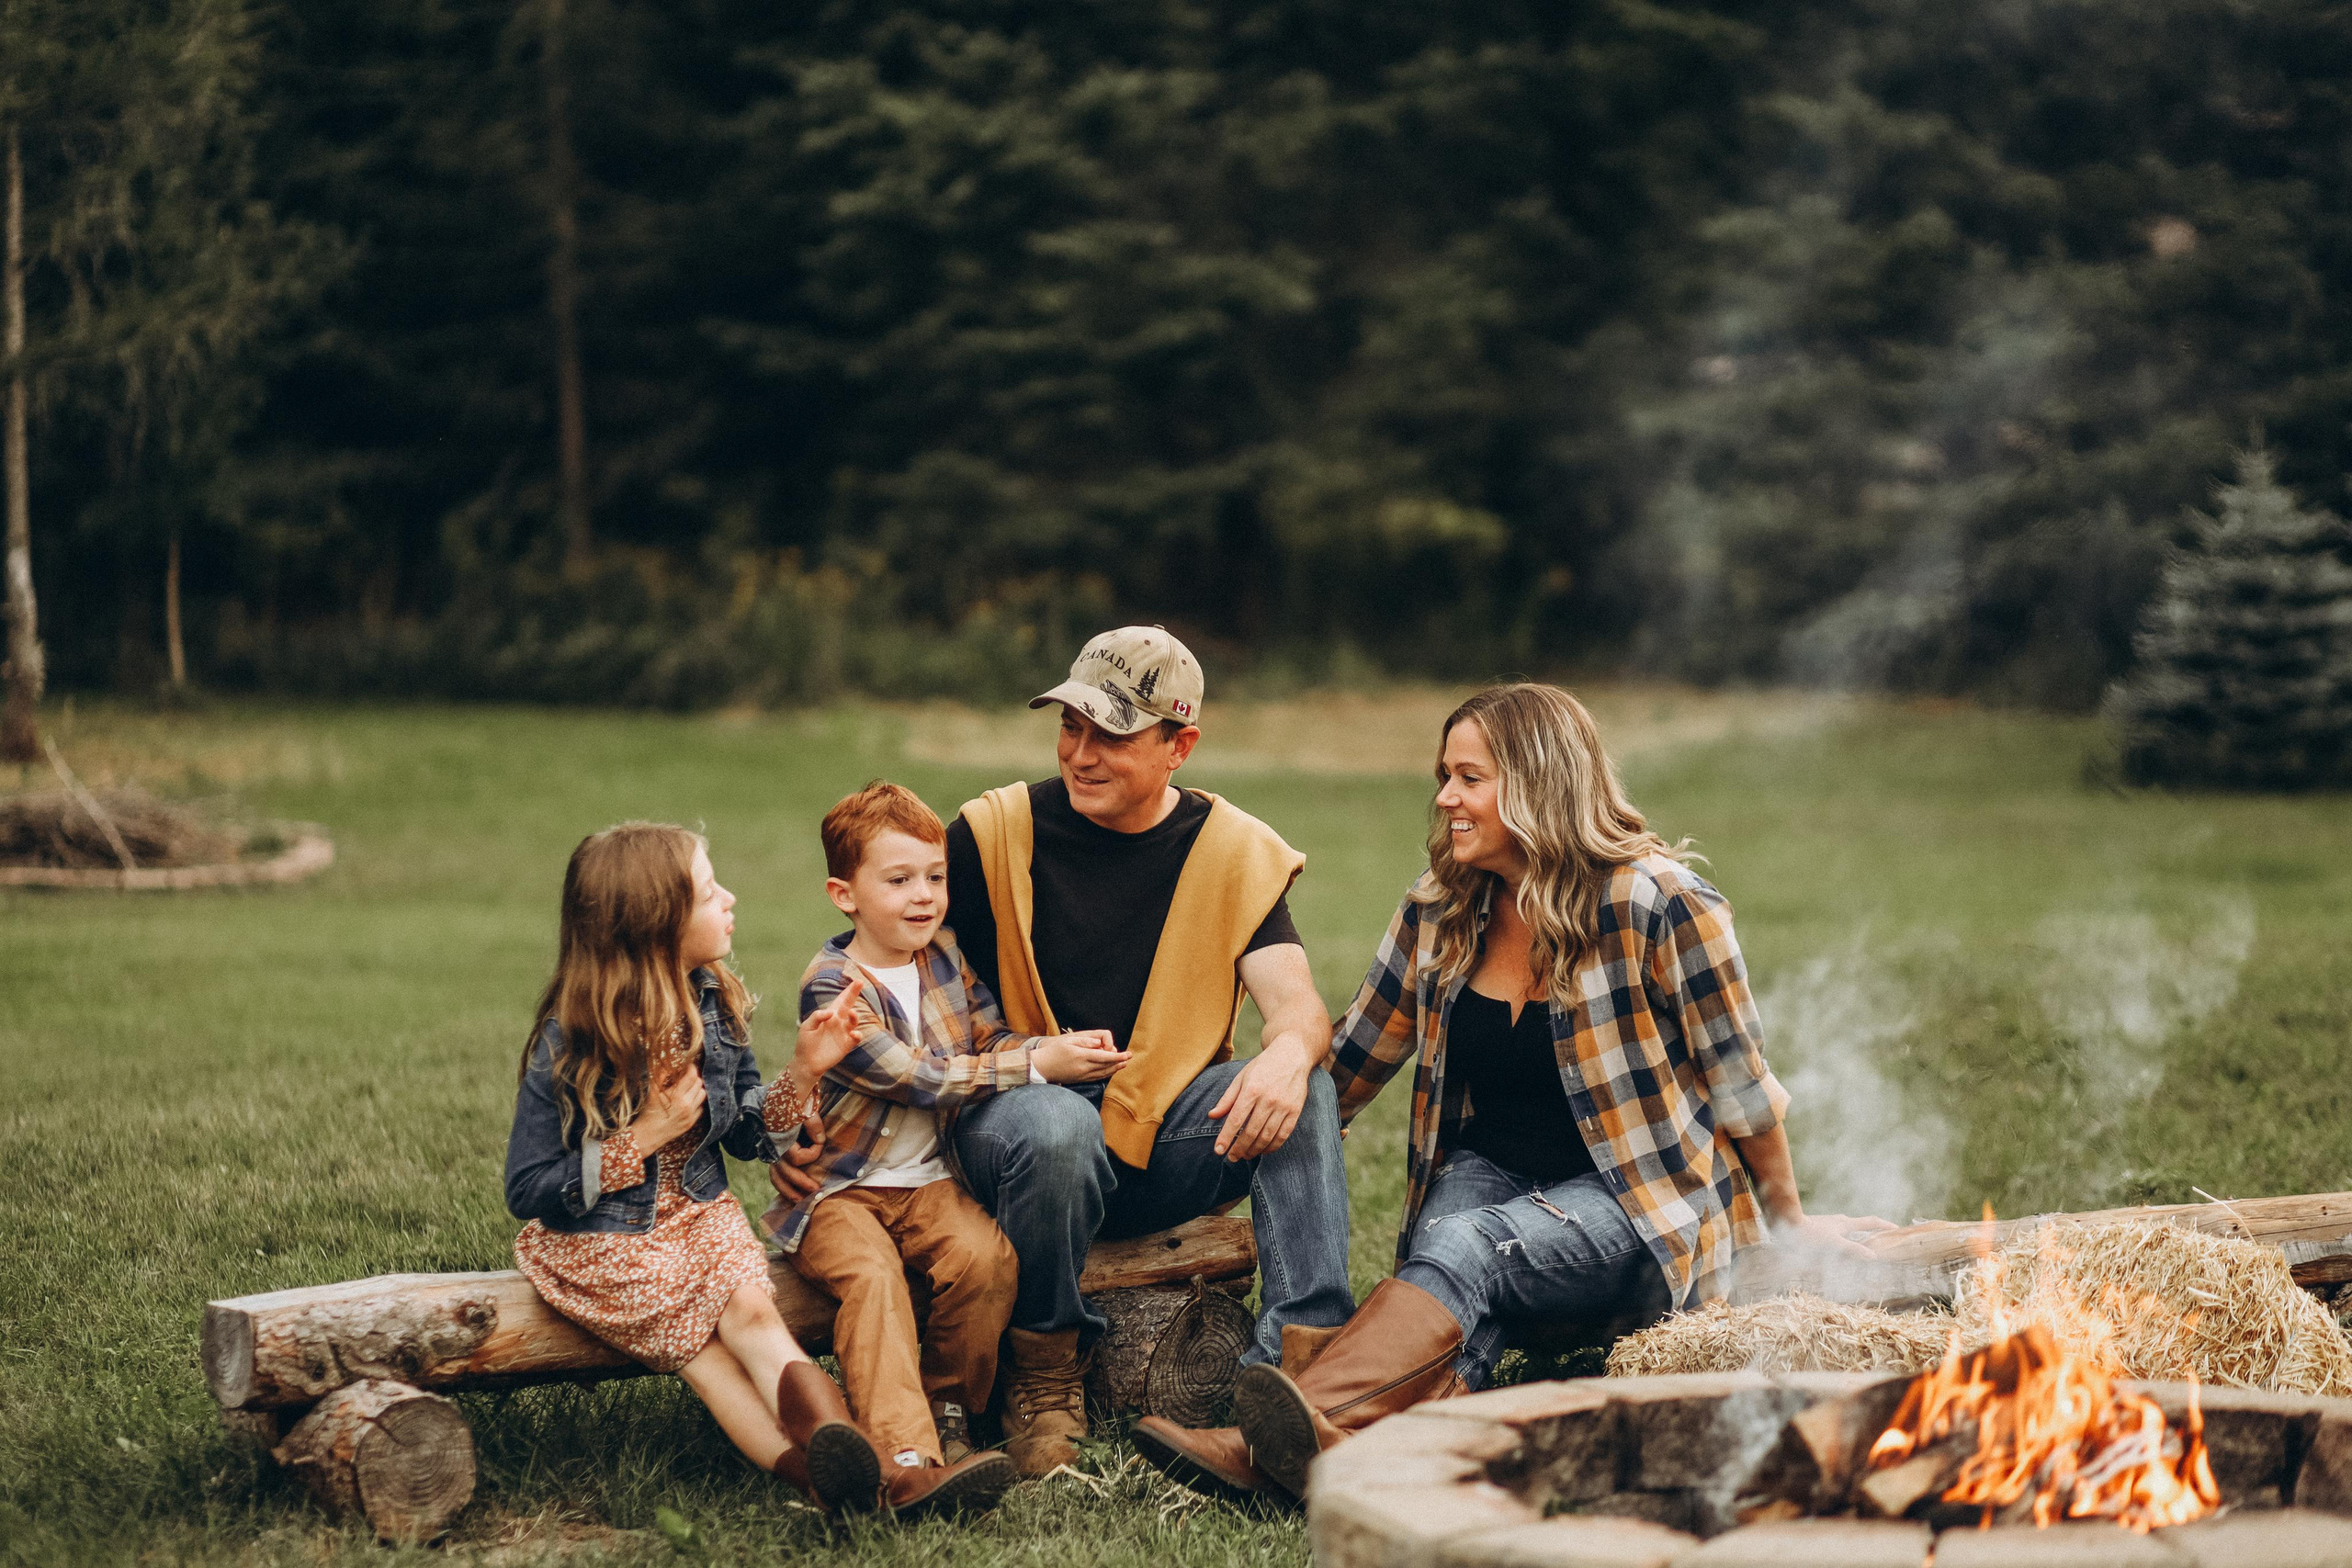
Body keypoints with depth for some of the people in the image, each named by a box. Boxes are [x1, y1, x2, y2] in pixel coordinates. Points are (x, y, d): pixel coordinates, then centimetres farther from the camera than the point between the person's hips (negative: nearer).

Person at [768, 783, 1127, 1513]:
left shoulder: (943, 954, 8)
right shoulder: (832, 987, -15)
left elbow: (994, 1039, 8)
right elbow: (920, 1078, -21)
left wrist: (1068, 1048, -15)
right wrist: (1039, 1064, -23)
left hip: (926, 1179, 6)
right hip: (837, 1187, -5)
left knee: (985, 1257, -24)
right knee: (871, 1273, -33)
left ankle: (946, 1410, -3)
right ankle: (908, 1464, -46)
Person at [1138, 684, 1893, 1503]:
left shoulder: (1657, 903, -13)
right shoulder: (1437, 910, 3)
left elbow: (1738, 1081, -4)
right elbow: (1350, 1061, 13)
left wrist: (1790, 1220, 6)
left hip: (1639, 1203, -5)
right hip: (1489, 1176, 5)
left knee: (1466, 1248, -34)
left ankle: (1298, 1425, -58)